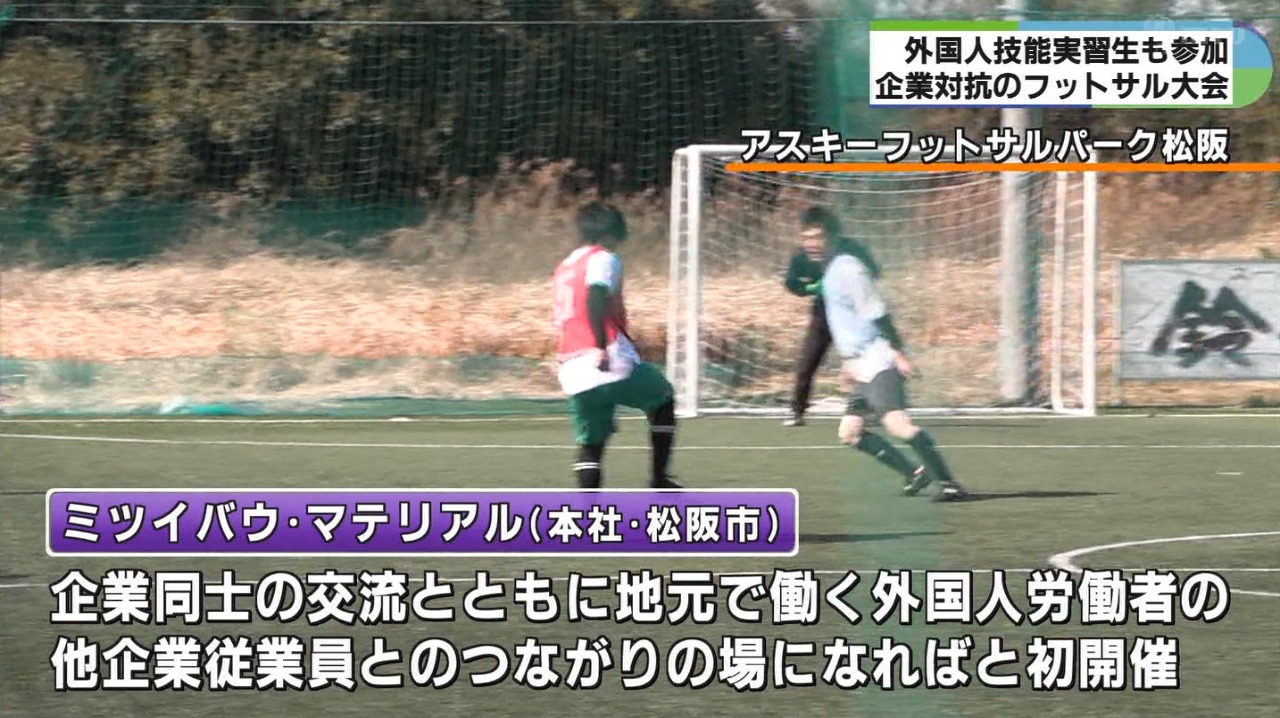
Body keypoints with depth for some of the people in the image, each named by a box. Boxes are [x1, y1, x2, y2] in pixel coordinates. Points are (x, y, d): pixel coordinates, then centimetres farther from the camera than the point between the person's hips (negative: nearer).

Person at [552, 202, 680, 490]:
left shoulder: (565, 267, 24)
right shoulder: (604, 259, -1)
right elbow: (595, 300, -20)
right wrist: (602, 347, -27)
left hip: (572, 373, 7)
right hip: (610, 363, -7)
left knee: (591, 443, 9)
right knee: (663, 398, 17)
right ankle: (658, 480, 13)